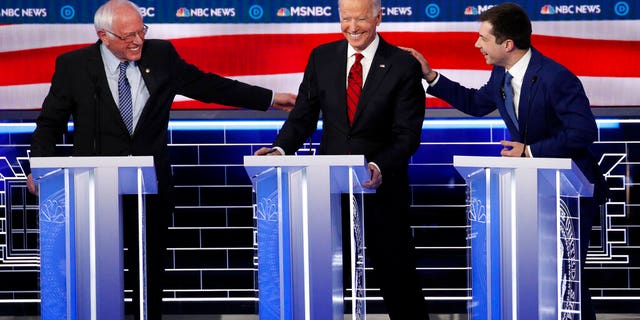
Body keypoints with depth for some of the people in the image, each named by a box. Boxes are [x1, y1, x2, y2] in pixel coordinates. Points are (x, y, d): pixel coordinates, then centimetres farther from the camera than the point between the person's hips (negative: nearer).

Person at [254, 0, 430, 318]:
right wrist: (281, 149, -15)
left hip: (381, 186, -3)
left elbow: (407, 134, -11)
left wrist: (380, 167, -28)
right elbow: (303, 116, 5)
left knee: (397, 275, 6)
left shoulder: (403, 65, -6)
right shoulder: (321, 58, 4)